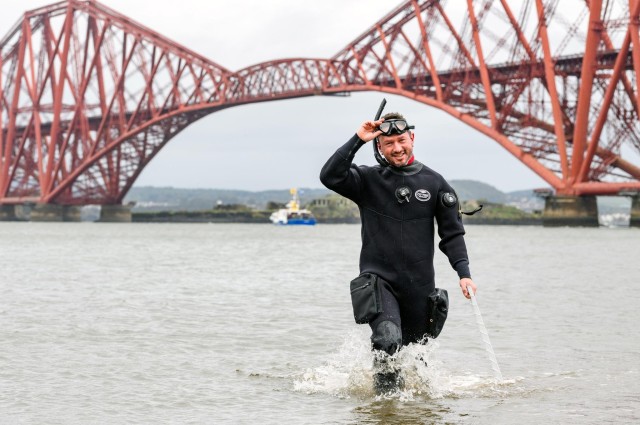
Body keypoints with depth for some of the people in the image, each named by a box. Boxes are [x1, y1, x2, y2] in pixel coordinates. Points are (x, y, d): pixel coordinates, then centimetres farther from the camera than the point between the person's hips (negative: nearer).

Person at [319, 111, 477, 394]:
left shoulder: (434, 183, 6)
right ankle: (386, 392, -7)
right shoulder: (367, 180, 2)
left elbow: (452, 233, 7)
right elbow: (330, 177, -16)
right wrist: (358, 140, -18)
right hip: (378, 278, -2)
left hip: (420, 285, 3)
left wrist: (463, 273, -5)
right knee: (388, 339, -26)